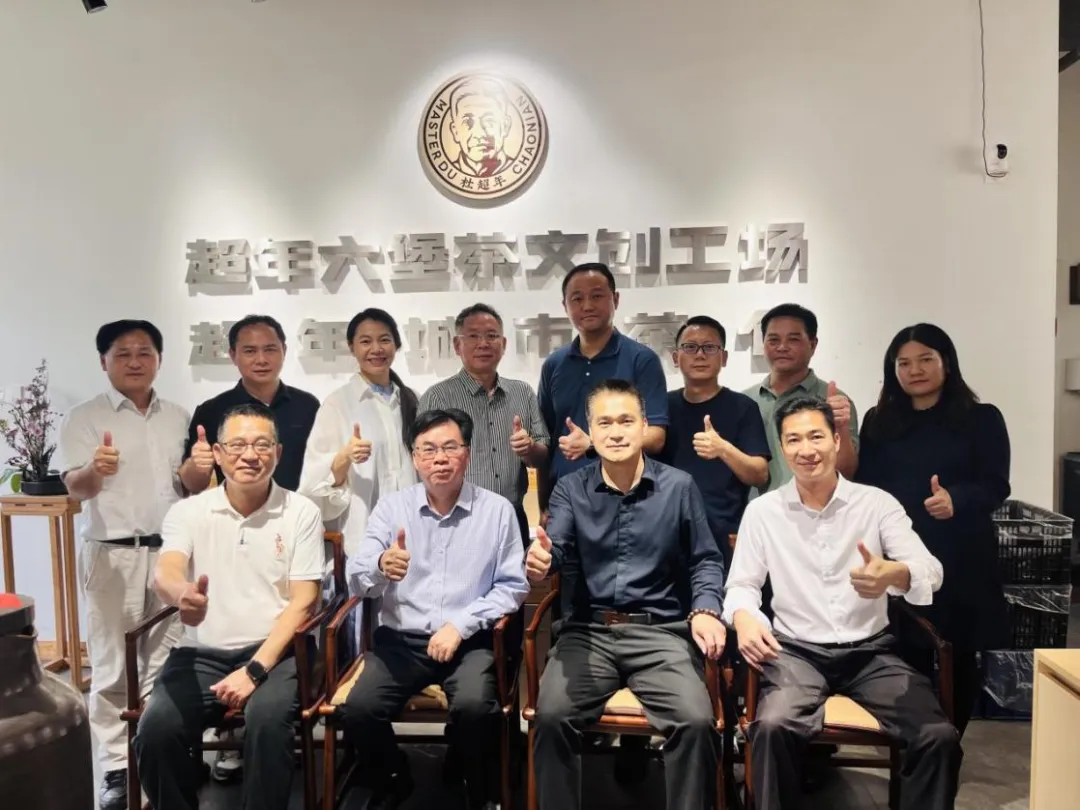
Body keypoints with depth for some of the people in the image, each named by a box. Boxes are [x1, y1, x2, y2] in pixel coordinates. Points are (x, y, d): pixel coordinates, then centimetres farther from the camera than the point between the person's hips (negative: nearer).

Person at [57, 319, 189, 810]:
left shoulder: (178, 418, 10)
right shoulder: (84, 418, -2)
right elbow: (75, 489, -12)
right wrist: (95, 469, -35)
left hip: (171, 551, 3)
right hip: (113, 554, -3)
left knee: (165, 662, 8)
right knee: (113, 668, 3)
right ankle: (117, 770, 13)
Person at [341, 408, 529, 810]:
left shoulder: (498, 509, -1)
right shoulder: (391, 506, 2)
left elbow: (512, 586, -3)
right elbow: (356, 580, -5)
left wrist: (460, 625, -13)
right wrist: (381, 566, -29)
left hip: (468, 640, -1)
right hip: (401, 638, 2)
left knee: (475, 706, -29)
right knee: (358, 709, -21)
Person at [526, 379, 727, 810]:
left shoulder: (679, 486, 3)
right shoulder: (570, 489, 6)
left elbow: (706, 560, 9)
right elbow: (557, 548, -9)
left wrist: (705, 610, -9)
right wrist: (540, 560, -33)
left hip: (660, 631, 0)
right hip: (588, 630, 1)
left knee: (697, 721, -24)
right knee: (551, 716, -22)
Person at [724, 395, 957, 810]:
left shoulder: (878, 503, -1)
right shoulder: (762, 510, 1)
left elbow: (931, 572, -12)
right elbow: (742, 584, 4)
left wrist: (894, 573, -37)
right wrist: (743, 615, -21)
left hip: (870, 650, 1)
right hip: (797, 651, -1)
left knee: (939, 736, -21)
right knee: (771, 726, -29)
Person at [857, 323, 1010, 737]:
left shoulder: (982, 419, 3)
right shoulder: (879, 421, 11)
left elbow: (995, 486, -6)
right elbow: (864, 486, 7)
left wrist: (956, 500, -25)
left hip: (960, 559, -1)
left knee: (958, 659, 8)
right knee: (907, 657, 3)